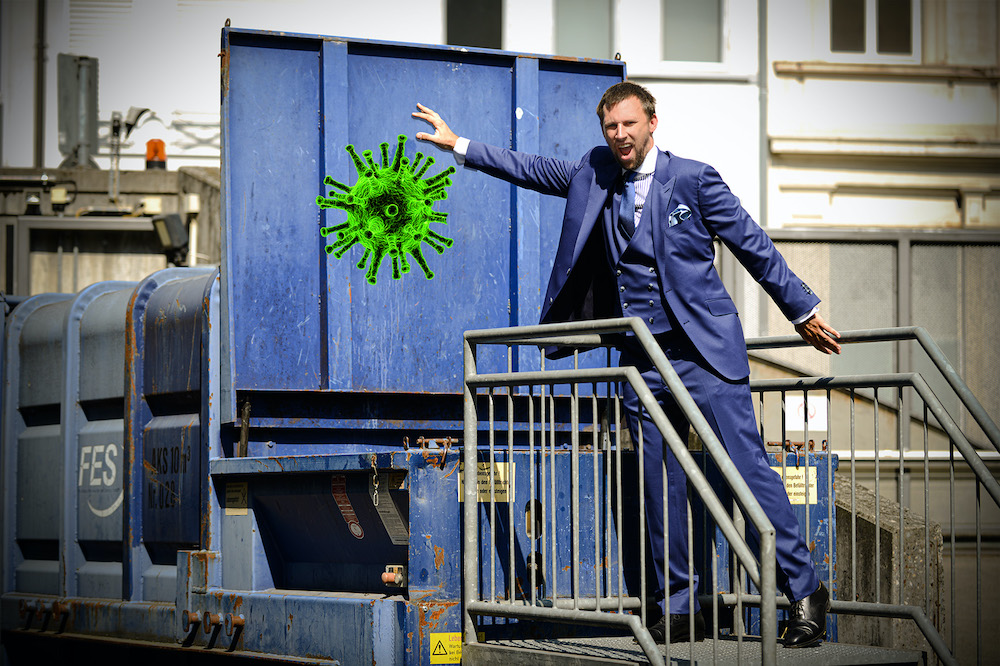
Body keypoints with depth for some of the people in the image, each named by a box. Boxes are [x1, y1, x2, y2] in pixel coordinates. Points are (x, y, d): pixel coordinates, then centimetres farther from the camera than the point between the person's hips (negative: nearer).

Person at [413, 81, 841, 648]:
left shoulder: (693, 178, -3)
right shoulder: (595, 173, 10)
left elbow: (754, 245, 2)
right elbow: (534, 170, 23)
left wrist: (803, 311, 6)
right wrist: (458, 145, 21)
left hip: (704, 347, -5)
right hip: (641, 357, 5)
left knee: (748, 464, -11)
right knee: (661, 487, 5)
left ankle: (805, 589, -7)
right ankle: (679, 611, 12)